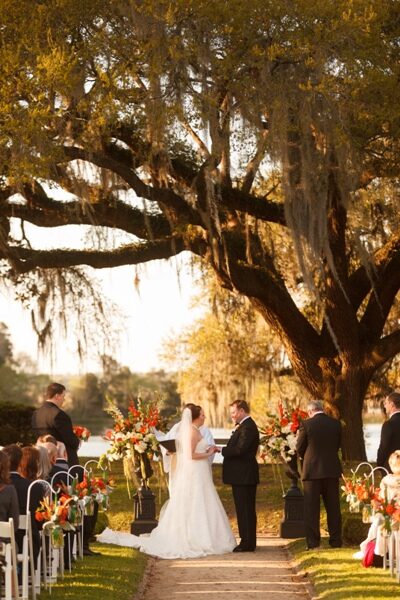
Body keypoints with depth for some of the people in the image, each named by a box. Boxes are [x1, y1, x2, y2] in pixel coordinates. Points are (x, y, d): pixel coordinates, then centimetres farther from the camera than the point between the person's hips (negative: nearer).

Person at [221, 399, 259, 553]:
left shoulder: (247, 427, -17)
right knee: (245, 510, 14)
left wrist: (220, 450, -21)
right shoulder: (245, 426, 18)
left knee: (245, 510, -7)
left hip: (244, 476, -11)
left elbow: (240, 449, -26)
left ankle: (248, 543, -4)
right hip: (243, 476, 11)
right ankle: (247, 541, 19)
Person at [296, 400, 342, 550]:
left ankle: (313, 543, 1)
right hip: (332, 470, 3)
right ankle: (336, 541, 13)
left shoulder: (306, 425, -10)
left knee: (311, 508, 3)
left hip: (312, 470, -3)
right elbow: (338, 445, 10)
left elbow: (299, 449, -3)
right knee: (333, 507, 11)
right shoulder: (336, 424, 1)